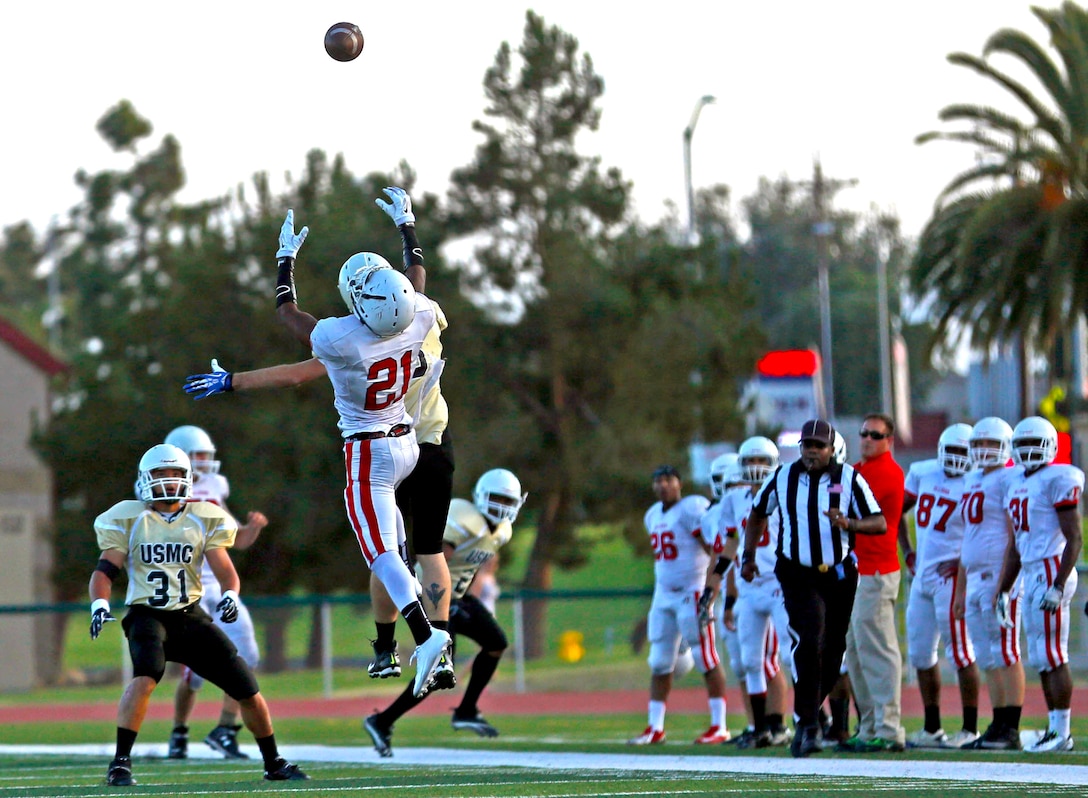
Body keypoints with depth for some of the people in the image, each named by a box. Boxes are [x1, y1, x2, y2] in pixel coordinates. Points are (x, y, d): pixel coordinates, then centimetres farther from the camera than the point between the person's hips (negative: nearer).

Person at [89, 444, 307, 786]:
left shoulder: (204, 520, 5)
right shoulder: (130, 520, 0)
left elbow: (225, 570, 1)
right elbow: (105, 569, -4)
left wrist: (229, 595, -22)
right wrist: (99, 604, -23)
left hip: (190, 616, 3)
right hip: (147, 614, -3)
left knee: (246, 687, 1)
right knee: (146, 676, -34)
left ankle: (273, 763, 22)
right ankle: (120, 763, -27)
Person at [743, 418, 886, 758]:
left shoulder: (849, 479, -3)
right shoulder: (782, 478, 1)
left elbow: (880, 523, -7)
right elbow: (758, 515, 19)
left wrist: (849, 523, -25)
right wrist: (748, 556, 12)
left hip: (839, 574, 2)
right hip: (798, 574, -2)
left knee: (831, 653, 9)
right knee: (810, 643, -19)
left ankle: (807, 714, 30)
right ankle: (807, 723, -18)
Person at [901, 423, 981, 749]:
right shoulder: (923, 473, 10)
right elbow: (898, 511, 22)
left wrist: (963, 561, -19)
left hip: (952, 576, -8)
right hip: (923, 575, 8)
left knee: (960, 652, -6)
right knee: (920, 653, 11)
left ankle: (970, 728, -1)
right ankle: (932, 728, 20)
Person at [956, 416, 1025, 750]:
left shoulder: (1008, 479, -7)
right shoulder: (972, 481, 19)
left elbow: (1015, 538, -14)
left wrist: (1004, 583, -20)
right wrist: (960, 590, 23)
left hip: (1000, 577, -9)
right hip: (975, 578, 9)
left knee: (1005, 654, -9)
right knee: (988, 658, 10)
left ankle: (1011, 731, -9)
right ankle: (998, 726, 14)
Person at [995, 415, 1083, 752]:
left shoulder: (1057, 481, -9)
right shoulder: (1016, 483, 17)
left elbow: (1074, 539, -13)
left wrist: (1058, 586, -20)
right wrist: (1004, 590, 22)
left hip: (1052, 571, -9)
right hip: (1031, 574, 9)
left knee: (1052, 655, -8)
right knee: (1041, 658, 8)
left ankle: (1061, 731, -5)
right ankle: (1055, 728, 13)